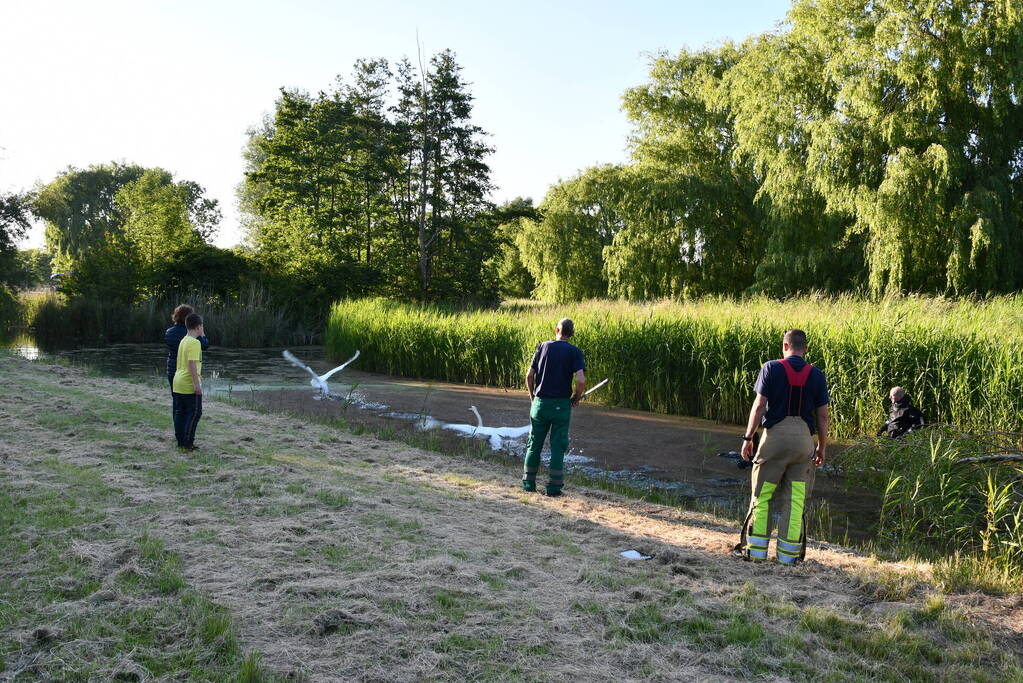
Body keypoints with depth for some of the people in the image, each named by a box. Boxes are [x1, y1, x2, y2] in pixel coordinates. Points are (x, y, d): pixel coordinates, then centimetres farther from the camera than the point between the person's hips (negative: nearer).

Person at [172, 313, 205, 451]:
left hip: (178, 383, 9)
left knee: (180, 412, 11)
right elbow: (192, 364, -22)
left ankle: (181, 441, 16)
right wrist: (197, 384, -22)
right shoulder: (194, 343, -15)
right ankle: (187, 443, -4)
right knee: (195, 412, -3)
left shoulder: (183, 341, 14)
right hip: (189, 384, -9)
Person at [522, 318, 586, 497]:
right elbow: (581, 380, -17)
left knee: (534, 443, 13)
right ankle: (554, 486, 7)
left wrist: (532, 395, 15)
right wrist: (576, 398, 1)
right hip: (562, 404, -2)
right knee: (558, 446, 7)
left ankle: (528, 483, 18)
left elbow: (529, 376, 0)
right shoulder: (574, 351, -4)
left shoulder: (543, 346, 2)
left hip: (540, 402, 2)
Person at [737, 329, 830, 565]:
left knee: (762, 495, 6)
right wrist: (822, 447, 16)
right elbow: (823, 415, 6)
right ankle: (788, 554, 8)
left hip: (775, 434, -2)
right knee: (795, 499, 6)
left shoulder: (771, 368, -1)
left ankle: (756, 549, 6)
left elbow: (759, 405, -6)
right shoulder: (816, 375, 7)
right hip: (804, 437, 2)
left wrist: (748, 437, 0)